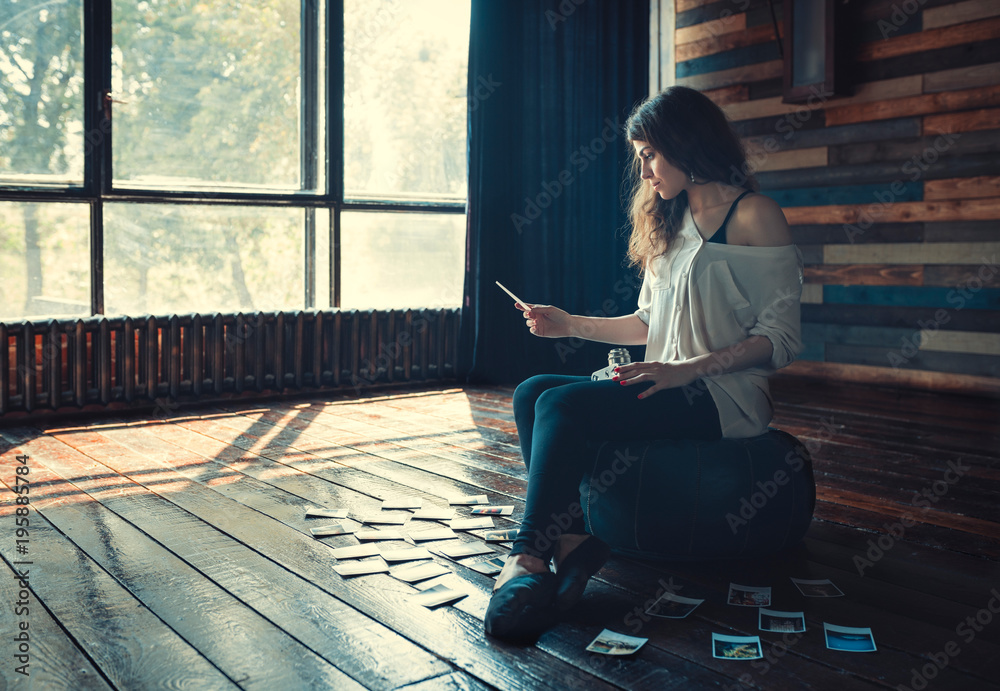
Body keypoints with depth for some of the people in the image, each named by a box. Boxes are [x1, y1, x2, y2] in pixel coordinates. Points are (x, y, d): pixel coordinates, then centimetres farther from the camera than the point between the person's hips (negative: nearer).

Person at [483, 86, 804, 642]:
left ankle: (528, 560, -27)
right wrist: (571, 324, 12)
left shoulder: (753, 216, -5)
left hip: (725, 397, -8)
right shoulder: (670, 222, 21)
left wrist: (686, 369, -20)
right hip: (669, 388, 8)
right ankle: (572, 541, -25)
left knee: (565, 404, -27)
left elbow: (782, 338, -10)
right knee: (533, 393, -14)